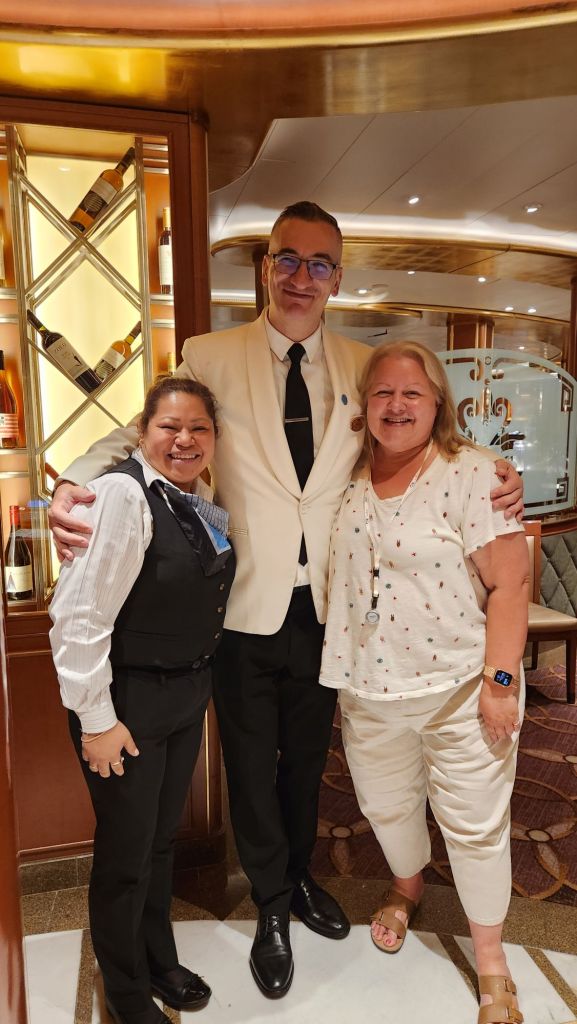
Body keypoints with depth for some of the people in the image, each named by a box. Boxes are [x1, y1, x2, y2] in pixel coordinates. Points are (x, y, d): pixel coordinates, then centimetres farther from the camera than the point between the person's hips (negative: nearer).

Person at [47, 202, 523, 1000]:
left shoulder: (362, 367, 2)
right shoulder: (210, 358, -6)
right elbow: (140, 432, -7)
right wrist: (74, 480, -26)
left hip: (326, 605, 3)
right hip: (245, 606, -2)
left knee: (309, 756, 24)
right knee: (253, 764, 17)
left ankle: (301, 877, 52)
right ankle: (272, 906, 44)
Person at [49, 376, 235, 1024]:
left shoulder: (200, 500, 4)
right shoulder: (122, 495, -21)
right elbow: (80, 614, -23)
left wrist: (200, 683, 10)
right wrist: (97, 719, -19)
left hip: (187, 696, 7)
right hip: (129, 701, -7)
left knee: (163, 837, 24)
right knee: (126, 853, 10)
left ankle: (160, 962, 48)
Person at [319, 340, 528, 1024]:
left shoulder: (470, 472, -12)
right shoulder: (350, 480, 3)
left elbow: (509, 581, -14)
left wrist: (500, 679, -18)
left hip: (460, 686, -4)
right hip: (369, 688, 5)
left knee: (474, 824, 10)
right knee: (386, 804, 23)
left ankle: (491, 961, 35)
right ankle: (407, 887, 54)